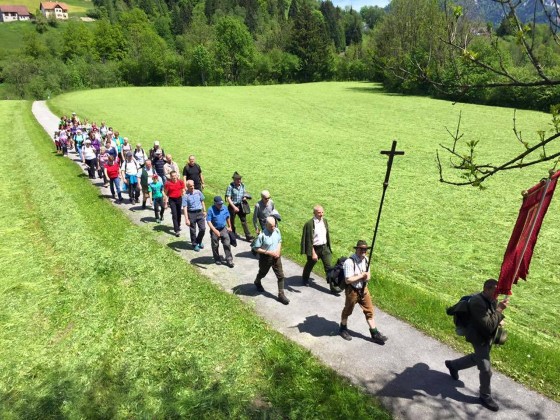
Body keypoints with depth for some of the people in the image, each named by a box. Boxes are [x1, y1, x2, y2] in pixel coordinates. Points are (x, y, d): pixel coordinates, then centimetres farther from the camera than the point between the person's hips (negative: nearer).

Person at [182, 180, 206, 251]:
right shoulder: (185, 196, -11)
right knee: (193, 231, 7)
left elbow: (202, 202, 14)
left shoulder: (198, 192, 1)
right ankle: (194, 244, 25)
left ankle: (199, 241, 29)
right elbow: (185, 208, -13)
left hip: (200, 212, 3)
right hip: (191, 214, -3)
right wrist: (186, 219, -18)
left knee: (203, 228, 3)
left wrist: (204, 211, 16)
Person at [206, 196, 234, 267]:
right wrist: (215, 230, -29)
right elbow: (208, 221, -21)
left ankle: (229, 260, 4)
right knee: (215, 246, 11)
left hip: (223, 229, 3)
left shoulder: (224, 208, -3)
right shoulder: (211, 210, -16)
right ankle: (217, 259, 30)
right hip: (214, 230, -2)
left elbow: (227, 218, 14)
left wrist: (229, 227, 22)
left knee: (227, 244, -2)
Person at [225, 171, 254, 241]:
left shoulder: (242, 185, 1)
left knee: (244, 220, 5)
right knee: (232, 221, 10)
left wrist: (244, 198, -7)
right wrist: (234, 207, -23)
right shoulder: (230, 186, -16)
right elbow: (228, 198, -17)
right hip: (232, 206, -4)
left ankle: (248, 236, 9)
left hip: (240, 205, 5)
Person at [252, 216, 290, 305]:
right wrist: (268, 252, -23)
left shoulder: (277, 231, -9)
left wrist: (278, 250, -9)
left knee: (280, 276, 4)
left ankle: (281, 295, 17)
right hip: (265, 257, -4)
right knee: (262, 273, 23)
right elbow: (256, 248, -20)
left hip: (276, 257, 4)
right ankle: (257, 282, 57)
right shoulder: (262, 235, -26)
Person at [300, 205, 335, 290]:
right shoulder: (309, 224, -19)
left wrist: (329, 247, 13)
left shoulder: (325, 221, 1)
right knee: (309, 265, 19)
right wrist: (313, 253, -20)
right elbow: (309, 240, -19)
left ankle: (333, 286, 8)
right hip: (314, 248, -4)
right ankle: (305, 279, 46)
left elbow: (327, 235, 11)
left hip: (325, 247, 4)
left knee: (329, 267, 1)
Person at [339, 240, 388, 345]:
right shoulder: (350, 262, -26)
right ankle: (343, 329, 39)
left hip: (363, 289, 6)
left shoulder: (365, 259, -2)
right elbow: (348, 280, -28)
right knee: (348, 310, 16)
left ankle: (375, 334, 25)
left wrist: (368, 276, -12)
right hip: (352, 290, -6)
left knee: (369, 311, 12)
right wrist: (362, 276, -22)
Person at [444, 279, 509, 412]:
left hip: (488, 337, 9)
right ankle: (485, 396, 25)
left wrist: (499, 320, -8)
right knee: (486, 369, 2)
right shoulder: (477, 302, -32)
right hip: (479, 338, -9)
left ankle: (453, 365, 49)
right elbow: (489, 325, -33)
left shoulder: (492, 300, -4)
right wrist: (499, 310, -32)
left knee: (477, 358, 28)